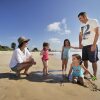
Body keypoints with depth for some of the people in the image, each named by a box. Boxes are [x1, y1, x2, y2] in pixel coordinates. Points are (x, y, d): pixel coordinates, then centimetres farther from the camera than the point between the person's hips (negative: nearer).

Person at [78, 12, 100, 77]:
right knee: (85, 60, 11)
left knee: (93, 60, -1)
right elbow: (80, 35, 19)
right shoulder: (82, 25, 16)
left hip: (91, 45, -6)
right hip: (84, 45, 7)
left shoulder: (94, 21, -2)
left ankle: (94, 75, 11)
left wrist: (94, 44, -17)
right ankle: (86, 72, 25)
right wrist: (80, 43, 4)